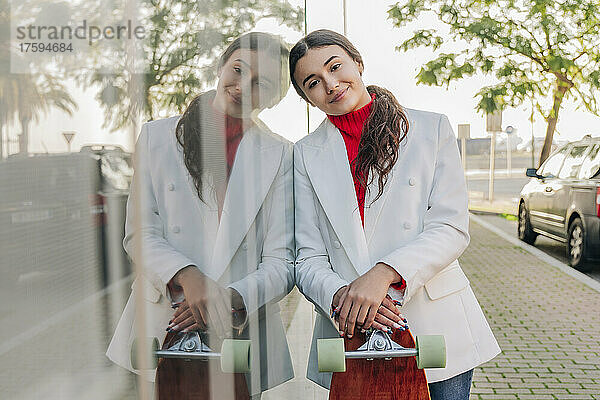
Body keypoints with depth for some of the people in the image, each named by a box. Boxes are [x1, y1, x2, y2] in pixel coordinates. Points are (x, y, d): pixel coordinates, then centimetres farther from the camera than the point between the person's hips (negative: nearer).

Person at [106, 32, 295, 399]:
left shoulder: (282, 155, 1)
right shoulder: (158, 136, 4)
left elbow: (282, 263, -3)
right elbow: (139, 234, -2)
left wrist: (230, 298, -21)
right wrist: (187, 276, -20)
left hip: (242, 337, 0)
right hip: (160, 331, 0)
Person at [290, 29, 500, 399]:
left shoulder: (432, 129, 2)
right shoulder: (307, 154, 5)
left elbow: (451, 228, -6)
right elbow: (308, 259, 0)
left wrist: (384, 273, -22)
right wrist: (340, 297, -21)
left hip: (436, 327, 0)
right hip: (349, 336, 1)